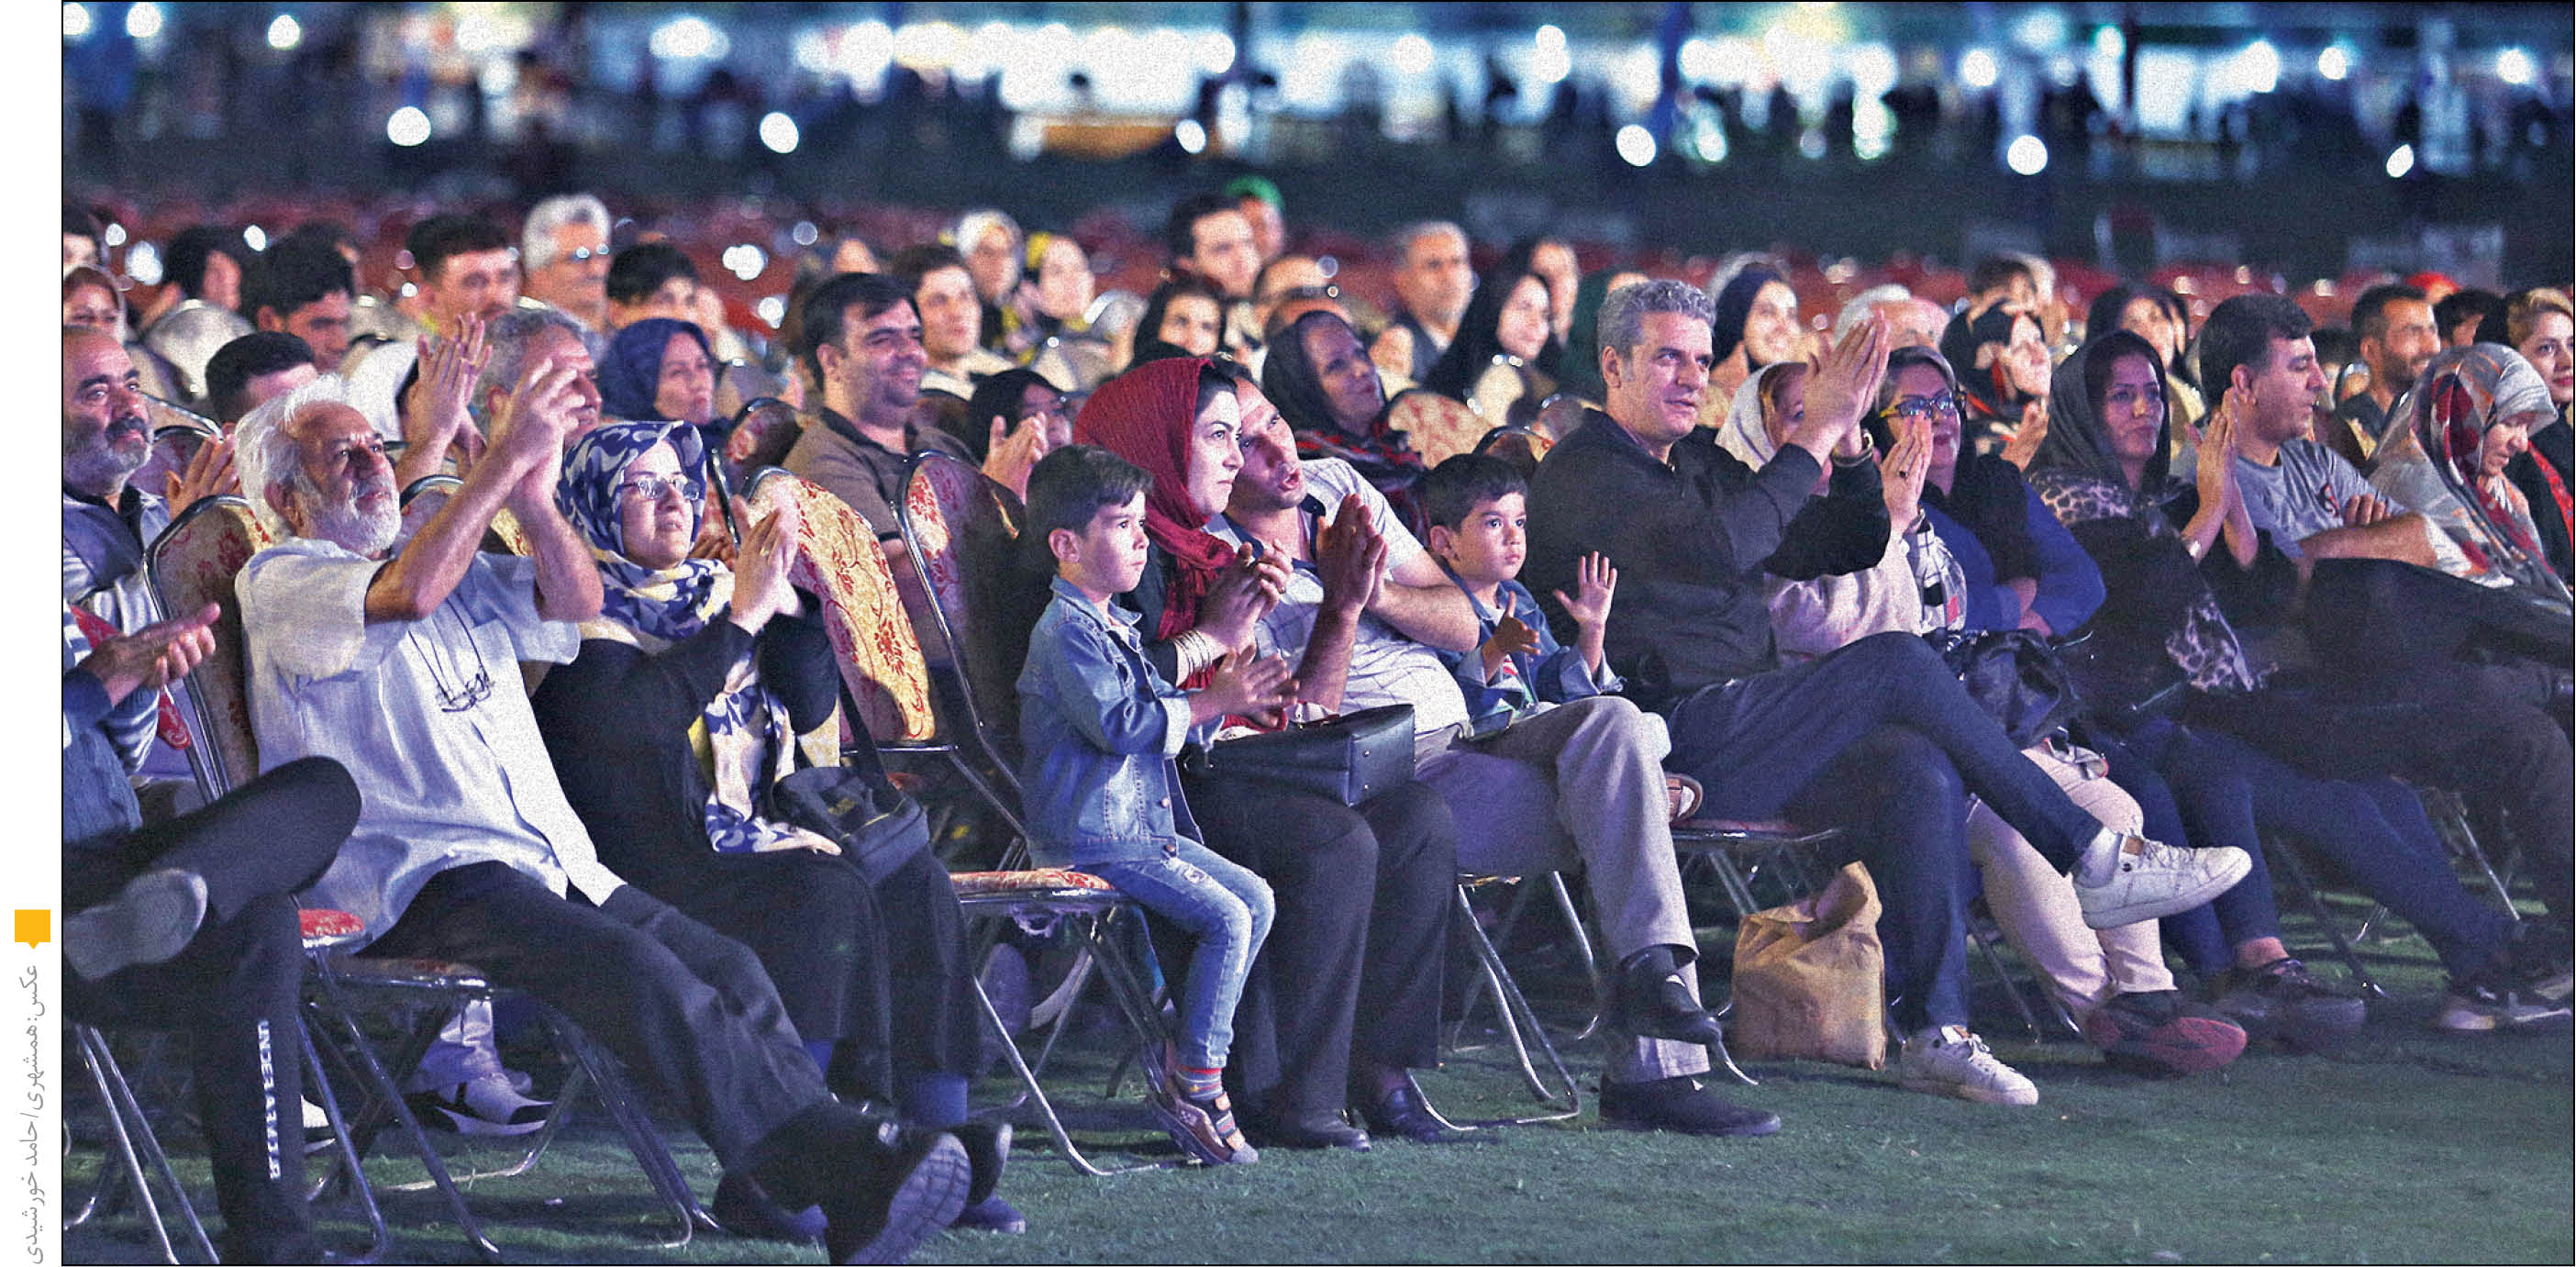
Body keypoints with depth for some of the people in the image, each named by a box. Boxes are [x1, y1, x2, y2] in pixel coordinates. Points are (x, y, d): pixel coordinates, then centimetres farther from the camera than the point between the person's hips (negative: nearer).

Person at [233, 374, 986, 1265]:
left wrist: (534, 499, -8)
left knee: (723, 965, -15)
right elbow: (407, 594, -17)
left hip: (556, 860, 8)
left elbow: (574, 603, 10)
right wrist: (504, 460, -16)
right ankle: (837, 1161, -38)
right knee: (635, 970, -30)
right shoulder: (278, 584, 3)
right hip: (422, 884, -8)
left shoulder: (460, 567, 27)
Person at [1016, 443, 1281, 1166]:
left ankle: (1180, 1052, 6)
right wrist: (1211, 702, -21)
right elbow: (1121, 725, -25)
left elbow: (1155, 706, 25)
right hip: (1091, 841, -10)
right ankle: (1194, 1083, -10)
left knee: (1255, 897, 5)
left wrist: (1232, 701, 9)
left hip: (1146, 827, 10)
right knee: (1225, 916, -17)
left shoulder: (1115, 625, 18)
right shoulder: (1064, 632, -15)